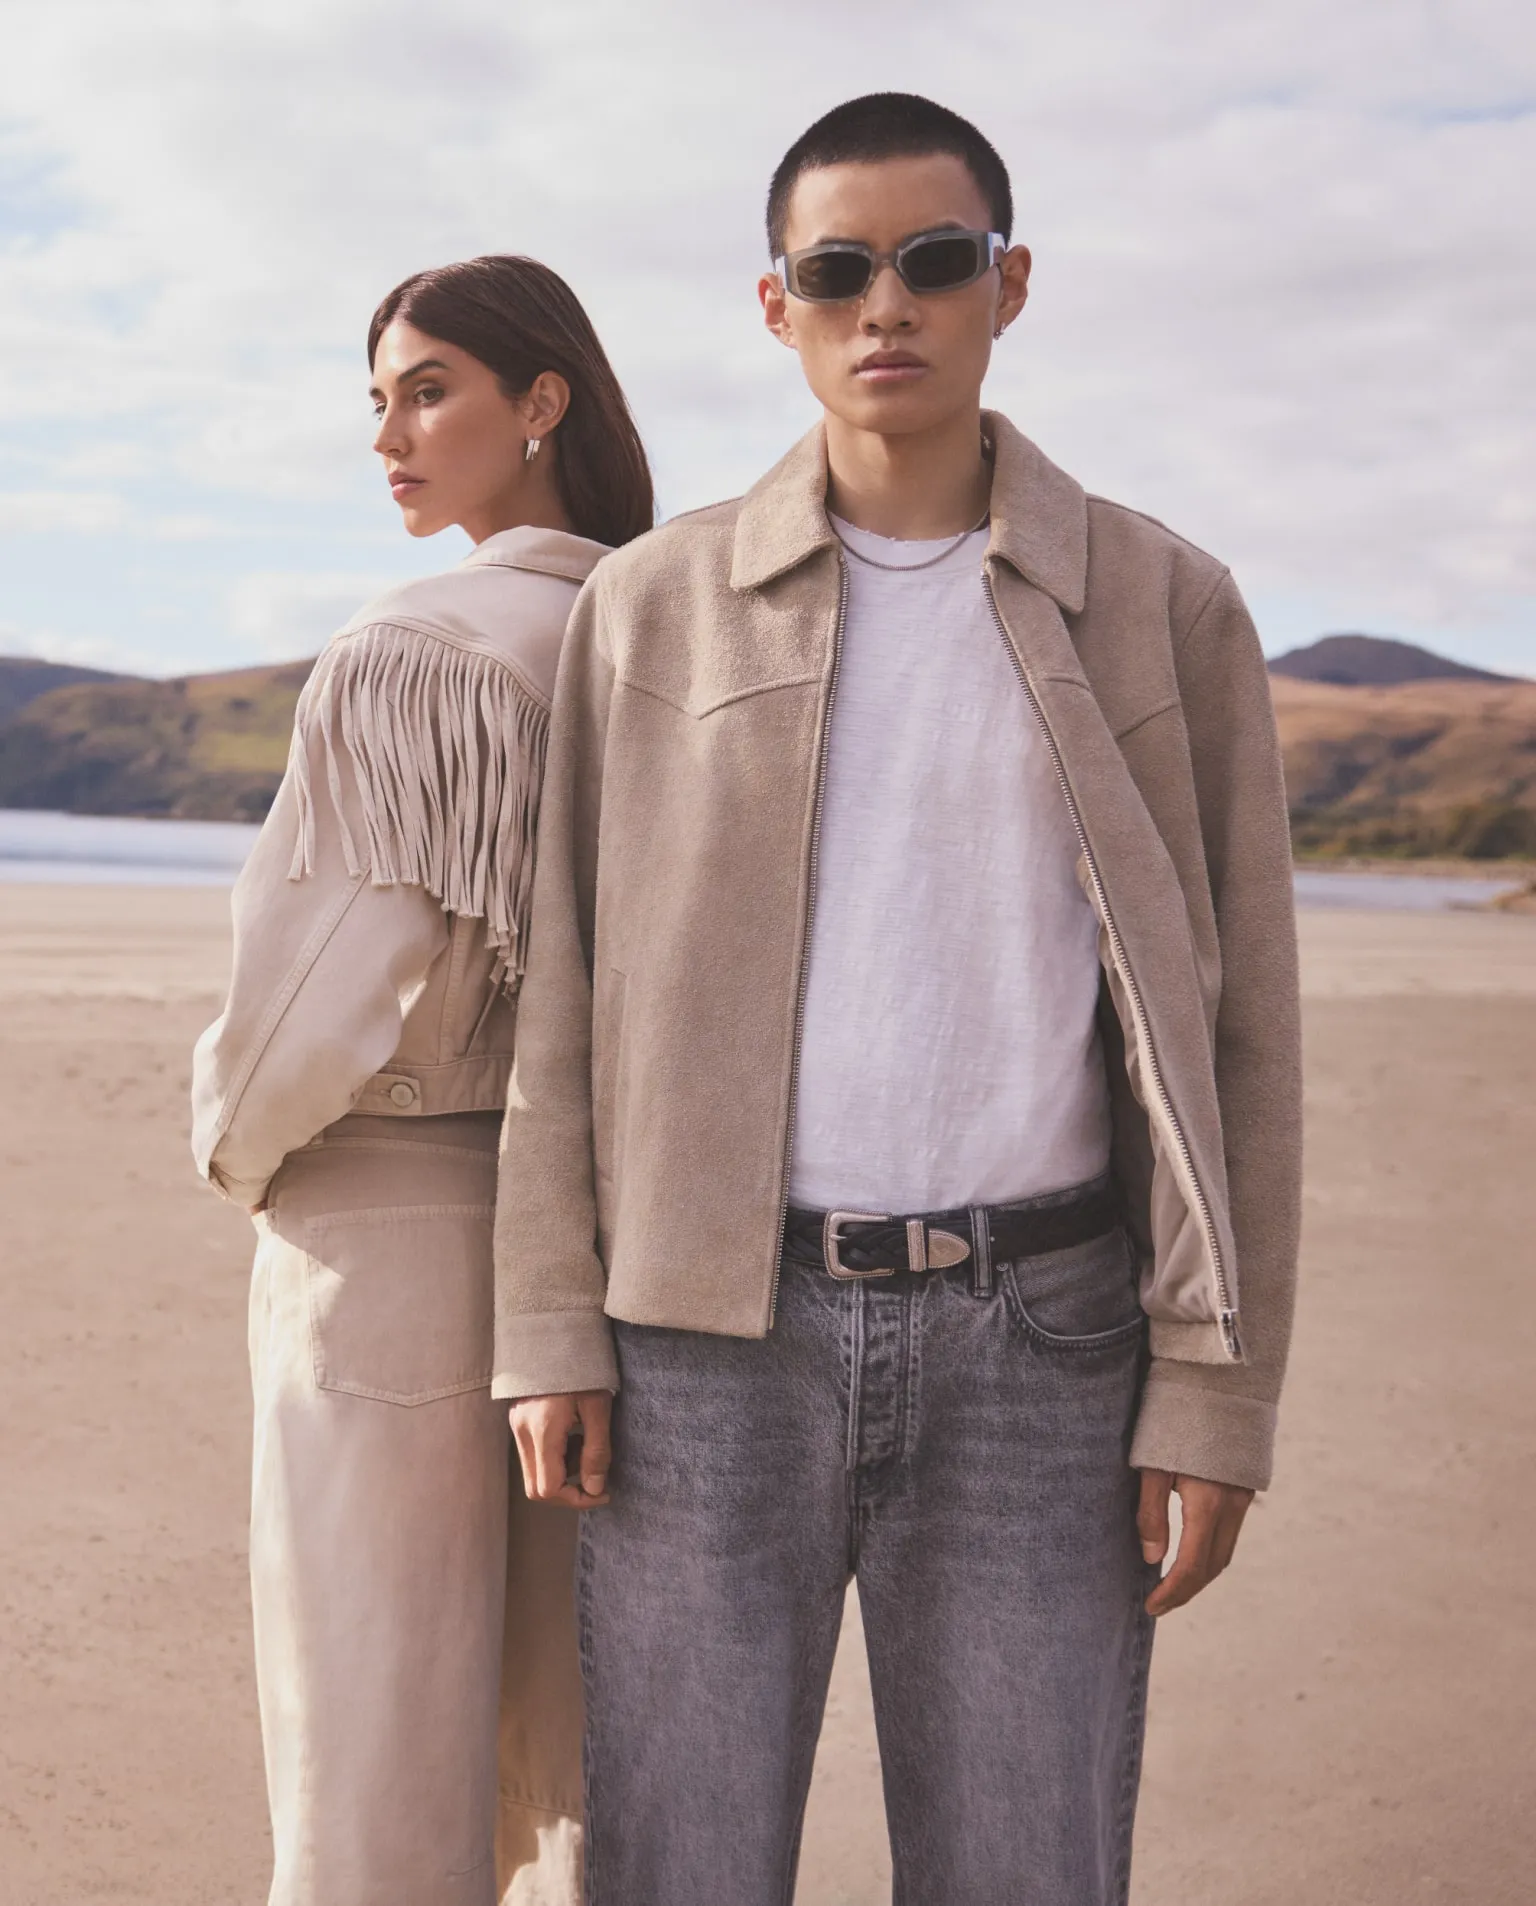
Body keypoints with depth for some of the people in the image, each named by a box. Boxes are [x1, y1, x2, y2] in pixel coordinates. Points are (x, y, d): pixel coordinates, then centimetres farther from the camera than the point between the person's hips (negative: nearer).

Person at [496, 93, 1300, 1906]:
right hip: (713, 1339, 1)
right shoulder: (651, 606, 4)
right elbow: (570, 984, 6)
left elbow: (1230, 1016, 1)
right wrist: (548, 1332, -2)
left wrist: (1216, 1393, -5)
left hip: (1032, 1342, 0)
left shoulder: (1166, 610, 2)